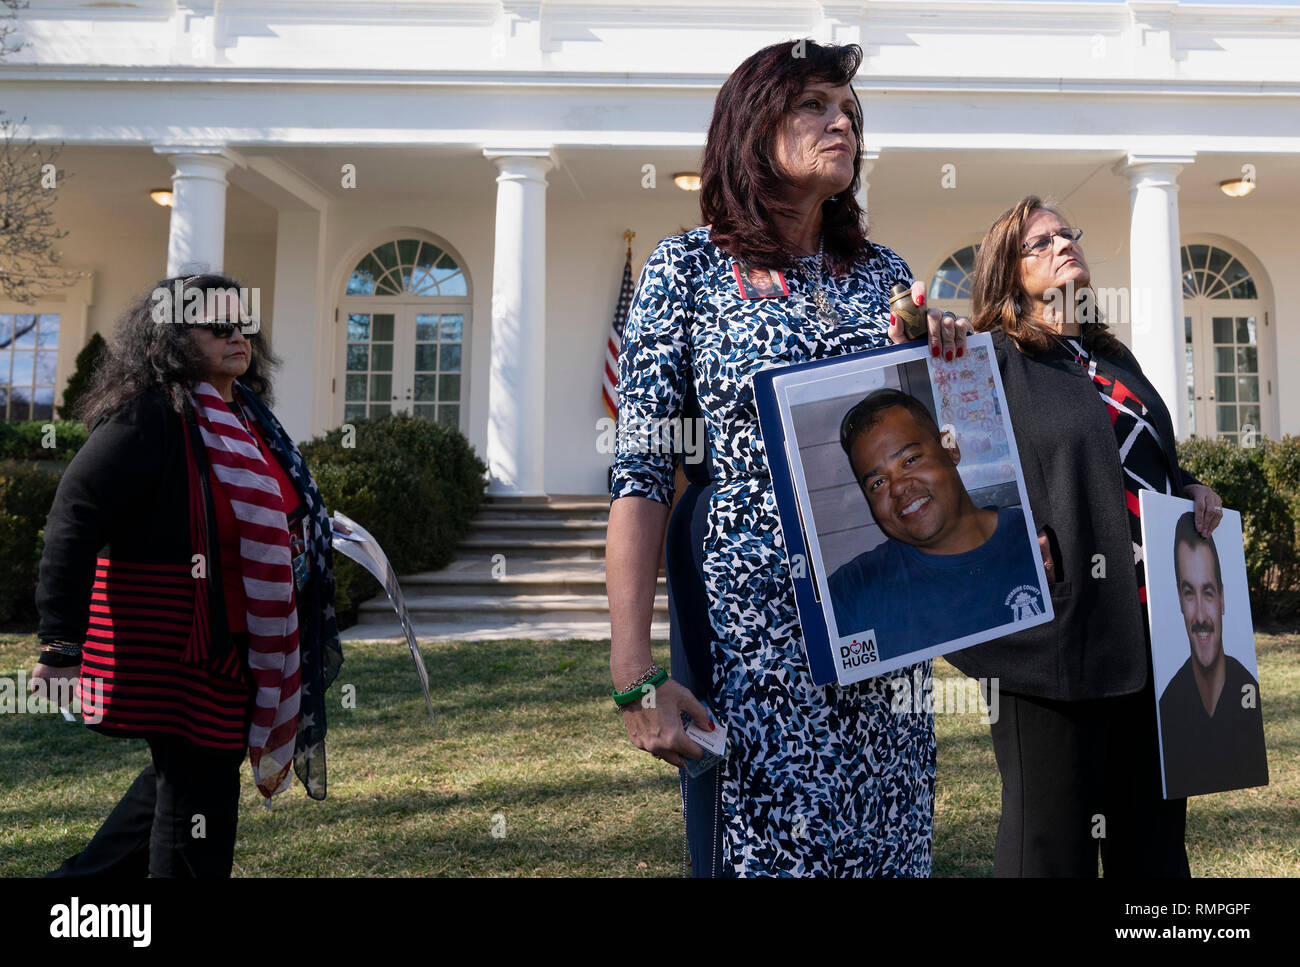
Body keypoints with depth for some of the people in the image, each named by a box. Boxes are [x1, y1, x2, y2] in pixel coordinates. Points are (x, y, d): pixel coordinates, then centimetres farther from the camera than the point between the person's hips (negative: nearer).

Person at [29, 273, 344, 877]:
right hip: (174, 651, -9)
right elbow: (73, 524, -22)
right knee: (197, 796, 3)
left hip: (226, 649, 9)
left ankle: (86, 877, 41)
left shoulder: (243, 418, 11)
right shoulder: (146, 419, -17)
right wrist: (61, 645, -23)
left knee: (180, 777, 23)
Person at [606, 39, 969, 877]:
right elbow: (641, 476, -8)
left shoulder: (884, 272, 9)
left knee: (888, 847, 12)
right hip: (751, 631, -4)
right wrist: (634, 675, -15)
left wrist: (946, 361, -5)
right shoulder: (689, 267, -3)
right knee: (760, 844, 5)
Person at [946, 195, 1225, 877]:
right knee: (1053, 843, 3)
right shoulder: (993, 358, -2)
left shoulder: (1113, 357, 21)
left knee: (1153, 834, 16)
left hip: (1151, 624, 7)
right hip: (1061, 621, -7)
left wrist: (1191, 490, 12)